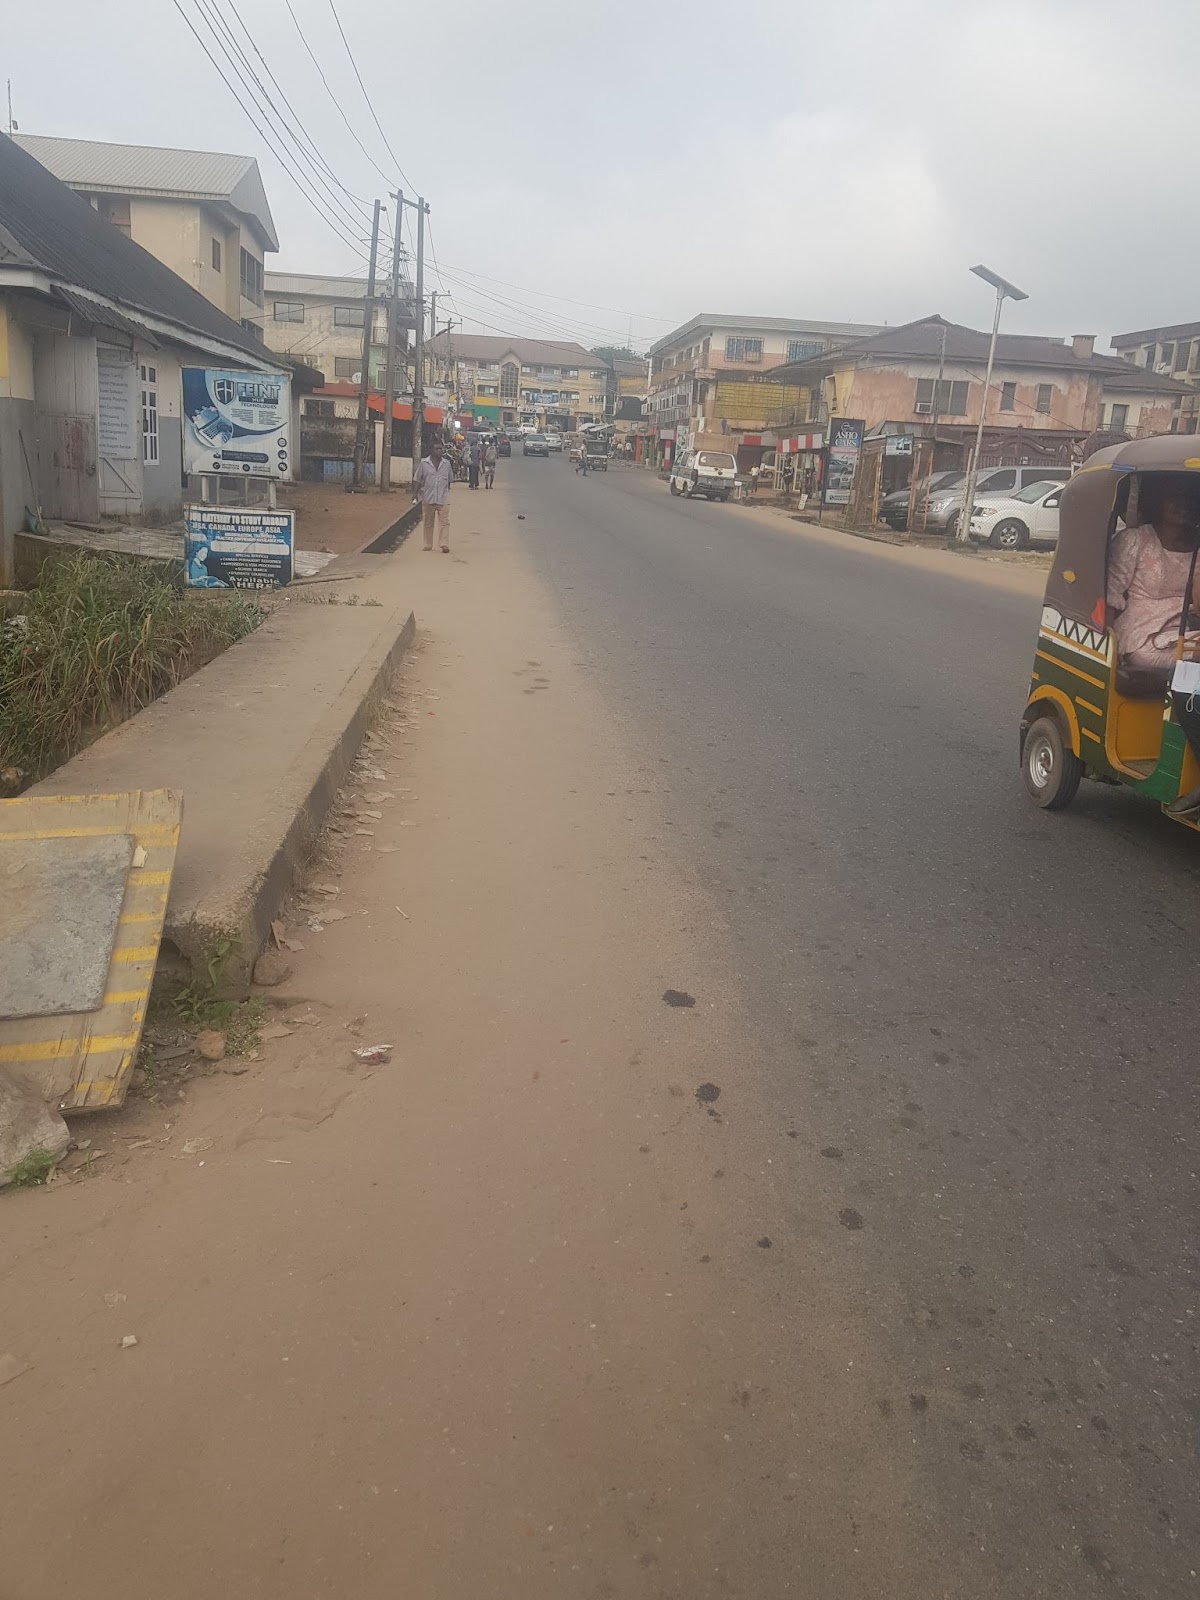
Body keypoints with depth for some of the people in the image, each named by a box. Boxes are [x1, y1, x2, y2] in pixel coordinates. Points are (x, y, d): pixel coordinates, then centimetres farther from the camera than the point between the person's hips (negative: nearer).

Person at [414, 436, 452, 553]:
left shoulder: (446, 464, 6)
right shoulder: (424, 464, 1)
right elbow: (418, 480, 5)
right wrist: (415, 493, -3)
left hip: (443, 499, 0)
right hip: (428, 498, 0)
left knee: (444, 522, -9)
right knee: (428, 523, 8)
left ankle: (445, 545, -14)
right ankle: (428, 545, 16)